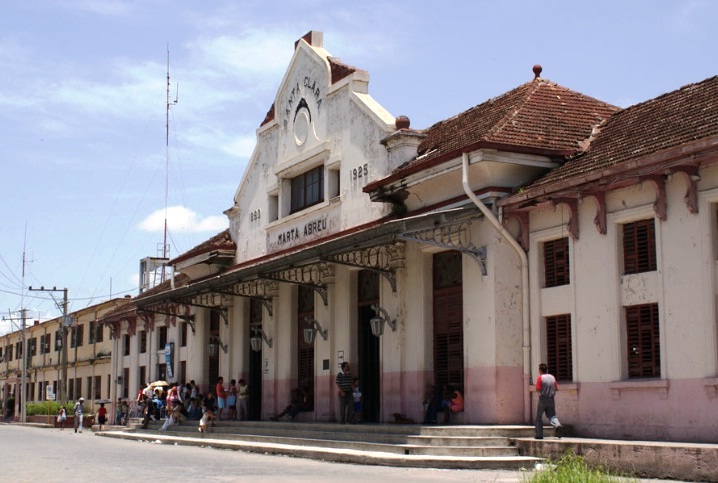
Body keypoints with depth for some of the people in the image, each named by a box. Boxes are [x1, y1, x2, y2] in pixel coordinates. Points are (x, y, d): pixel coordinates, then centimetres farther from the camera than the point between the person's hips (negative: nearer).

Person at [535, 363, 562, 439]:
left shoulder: (540, 377, -11)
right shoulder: (552, 377, 4)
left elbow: (537, 389, -15)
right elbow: (557, 388, 8)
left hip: (543, 399, -4)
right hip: (551, 399, 4)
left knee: (539, 418, 9)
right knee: (552, 415, 9)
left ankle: (539, 435, 10)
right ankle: (557, 425, -22)